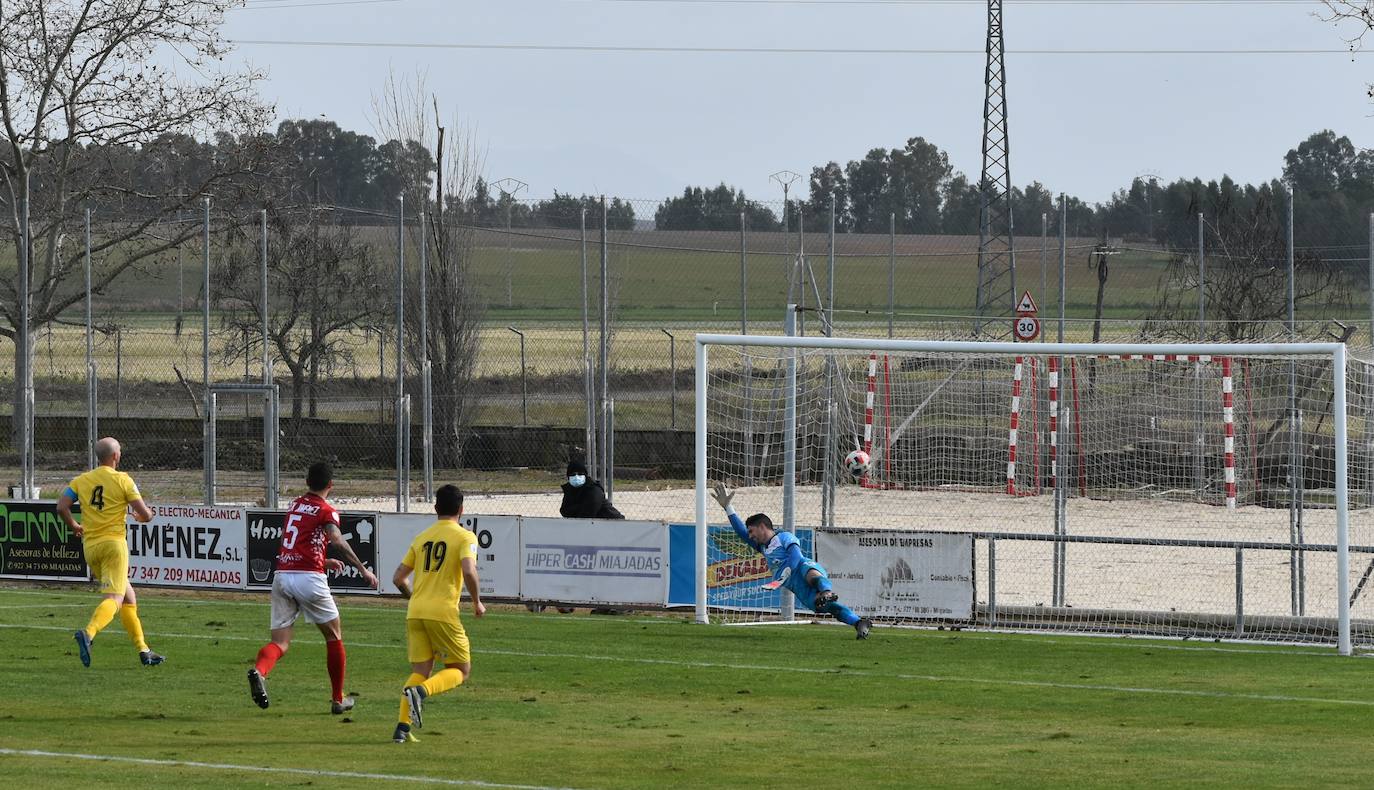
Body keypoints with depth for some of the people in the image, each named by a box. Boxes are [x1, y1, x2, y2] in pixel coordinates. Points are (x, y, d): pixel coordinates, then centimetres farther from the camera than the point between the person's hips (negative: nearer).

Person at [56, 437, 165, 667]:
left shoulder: (81, 481, 9)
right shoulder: (122, 480, -4)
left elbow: (62, 507, -1)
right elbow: (146, 514, -6)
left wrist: (74, 526, 18)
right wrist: (142, 517, 18)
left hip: (90, 546, 6)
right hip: (114, 544, -6)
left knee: (128, 597, 17)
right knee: (114, 599, -13)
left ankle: (143, 650, 18)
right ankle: (88, 634, -39)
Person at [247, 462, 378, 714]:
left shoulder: (294, 506, 19)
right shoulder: (326, 511, -1)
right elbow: (337, 541, -19)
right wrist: (363, 570, -18)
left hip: (281, 576, 5)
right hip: (309, 578, -5)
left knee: (280, 642, 0)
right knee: (333, 636, 14)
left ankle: (259, 671, -33)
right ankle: (338, 700, 21)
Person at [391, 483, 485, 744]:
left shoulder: (422, 538, 16)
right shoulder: (464, 537, -1)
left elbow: (399, 577, 16)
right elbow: (469, 570, -18)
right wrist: (477, 601, -3)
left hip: (415, 612, 5)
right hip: (443, 612, -5)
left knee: (420, 671, 11)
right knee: (461, 670, 6)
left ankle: (402, 726, -4)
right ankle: (421, 692, -22)